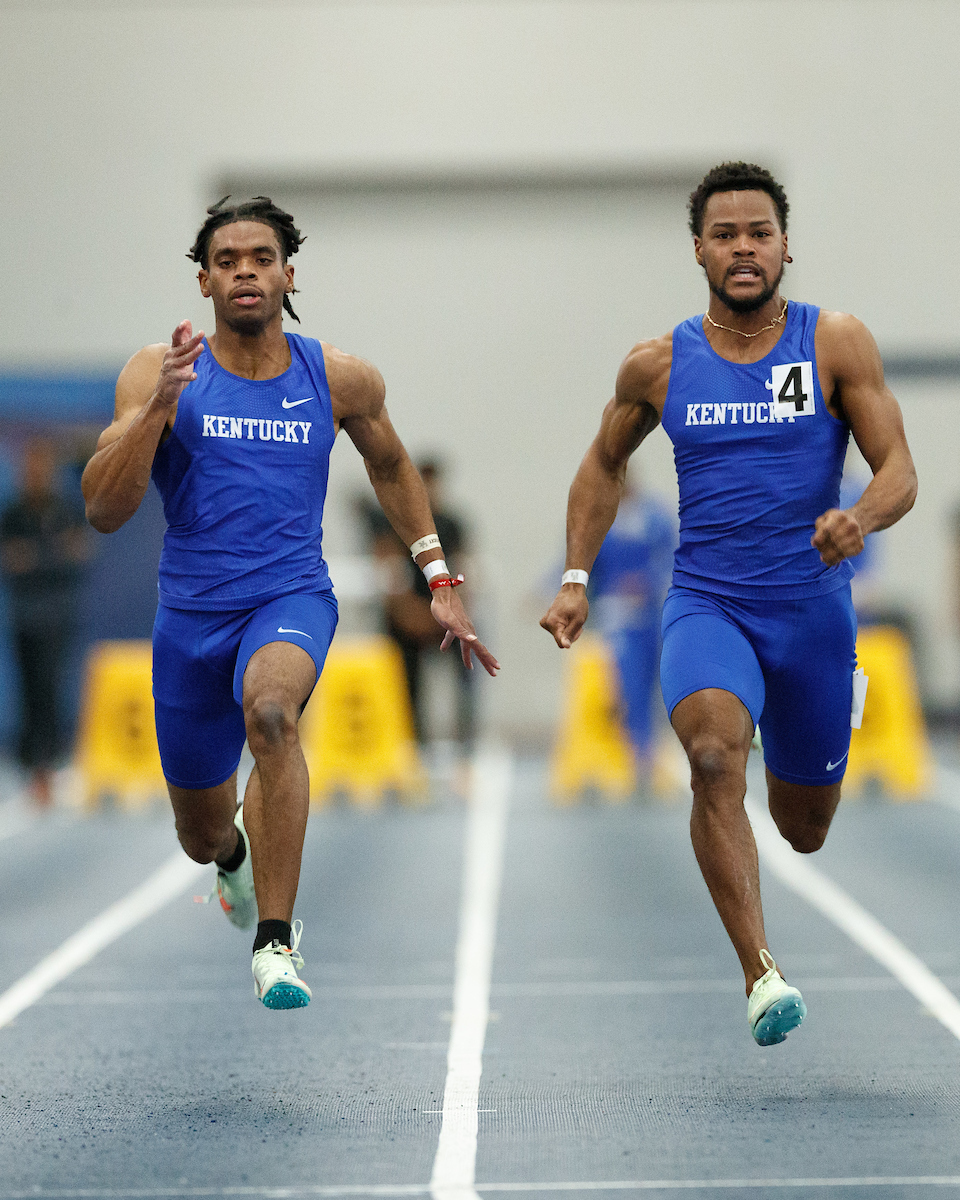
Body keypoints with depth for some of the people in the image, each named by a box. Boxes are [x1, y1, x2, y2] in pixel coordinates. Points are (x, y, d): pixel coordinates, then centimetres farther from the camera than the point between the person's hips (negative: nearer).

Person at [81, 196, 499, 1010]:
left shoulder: (340, 379, 1)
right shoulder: (157, 373, -5)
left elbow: (389, 465, 22)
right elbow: (103, 511, -13)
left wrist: (439, 581, 18)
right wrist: (160, 404, -26)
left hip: (293, 598, -1)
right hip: (192, 610, 1)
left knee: (270, 709, -38)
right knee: (202, 835, 15)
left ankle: (276, 942, -32)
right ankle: (236, 859, 57)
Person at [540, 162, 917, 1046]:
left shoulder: (837, 344, -3)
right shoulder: (659, 366, 2)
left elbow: (900, 471, -6)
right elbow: (605, 464, 19)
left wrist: (861, 519, -28)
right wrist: (576, 579, 10)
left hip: (813, 609, 0)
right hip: (707, 605, 0)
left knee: (805, 831, 15)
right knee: (715, 758, -31)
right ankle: (761, 973, -31)